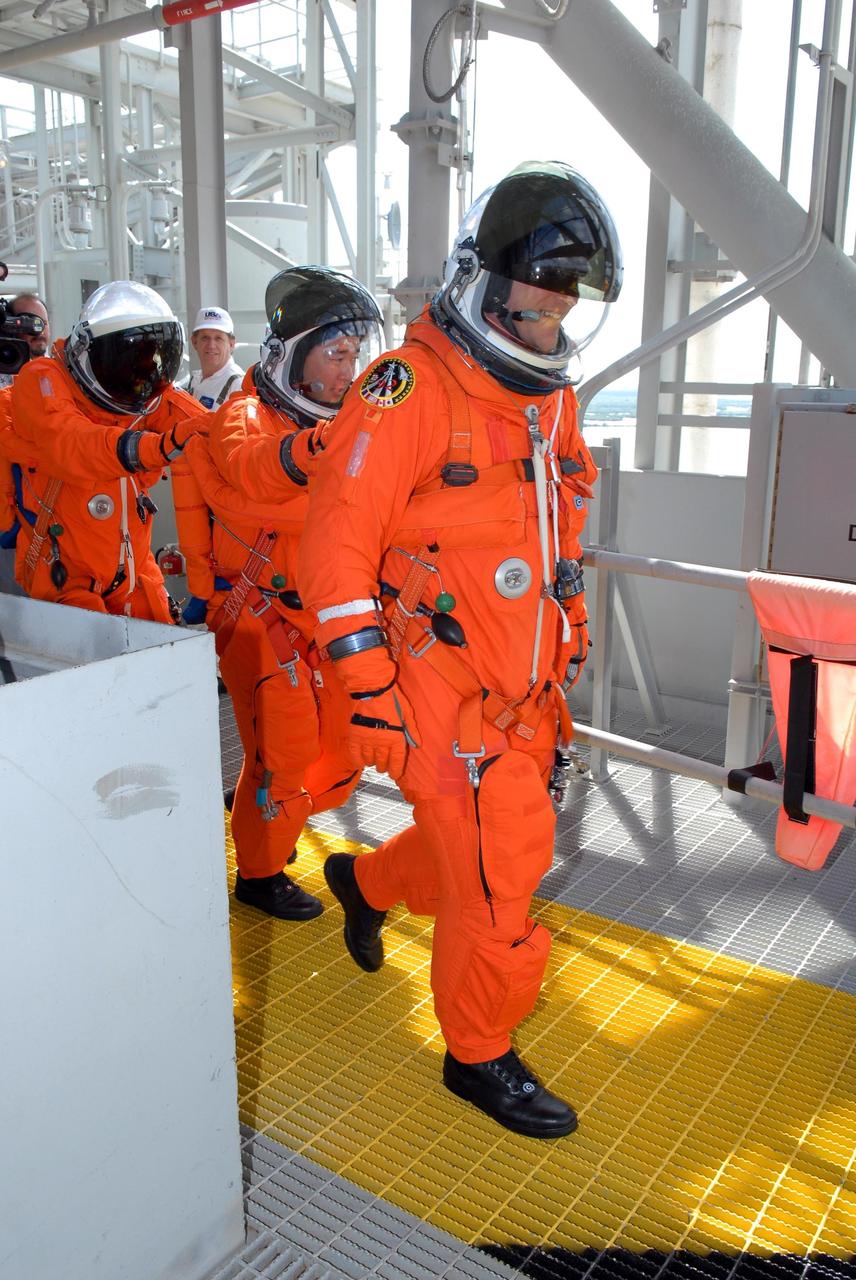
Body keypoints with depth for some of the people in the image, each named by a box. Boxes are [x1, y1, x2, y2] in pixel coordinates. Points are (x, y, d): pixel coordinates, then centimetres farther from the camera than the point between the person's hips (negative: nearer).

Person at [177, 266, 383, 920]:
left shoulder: (330, 418, 10)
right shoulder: (246, 417, -15)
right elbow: (254, 466, -42)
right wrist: (316, 444, -62)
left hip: (321, 613, 7)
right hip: (260, 614, -7)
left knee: (338, 736, 13)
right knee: (285, 747, -3)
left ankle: (263, 818, 41)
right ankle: (259, 873, 21)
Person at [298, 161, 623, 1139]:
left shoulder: (549, 396, 11)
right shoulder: (412, 388, -15)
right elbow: (338, 536, -17)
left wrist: (567, 652, 23)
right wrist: (368, 683, -19)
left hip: (524, 693, 8)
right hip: (448, 699, -8)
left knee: (485, 847, 19)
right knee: (496, 881, 1)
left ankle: (368, 882, 49)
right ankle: (478, 1057, 25)